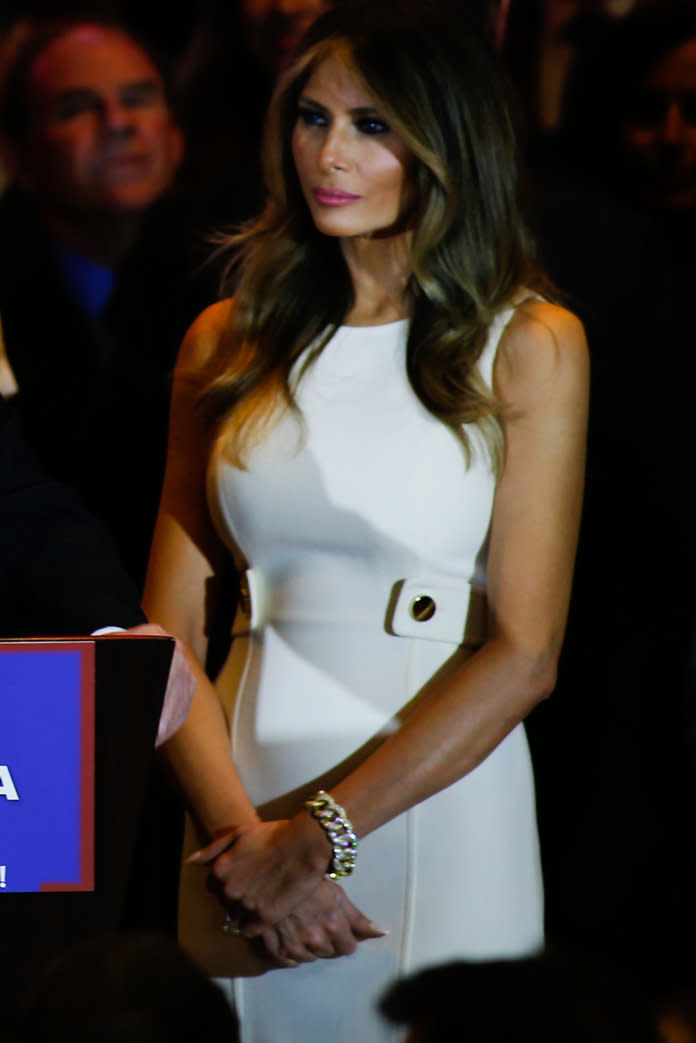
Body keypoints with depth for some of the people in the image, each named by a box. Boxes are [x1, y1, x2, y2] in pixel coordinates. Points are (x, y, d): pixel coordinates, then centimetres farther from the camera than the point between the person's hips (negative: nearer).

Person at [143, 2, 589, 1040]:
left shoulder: (531, 347, -2)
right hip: (245, 790, 3)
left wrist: (322, 834, -15)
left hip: (439, 798, -3)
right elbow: (171, 625, 4)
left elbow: (523, 654, -9)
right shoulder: (228, 342, 8)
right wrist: (239, 830, -12)